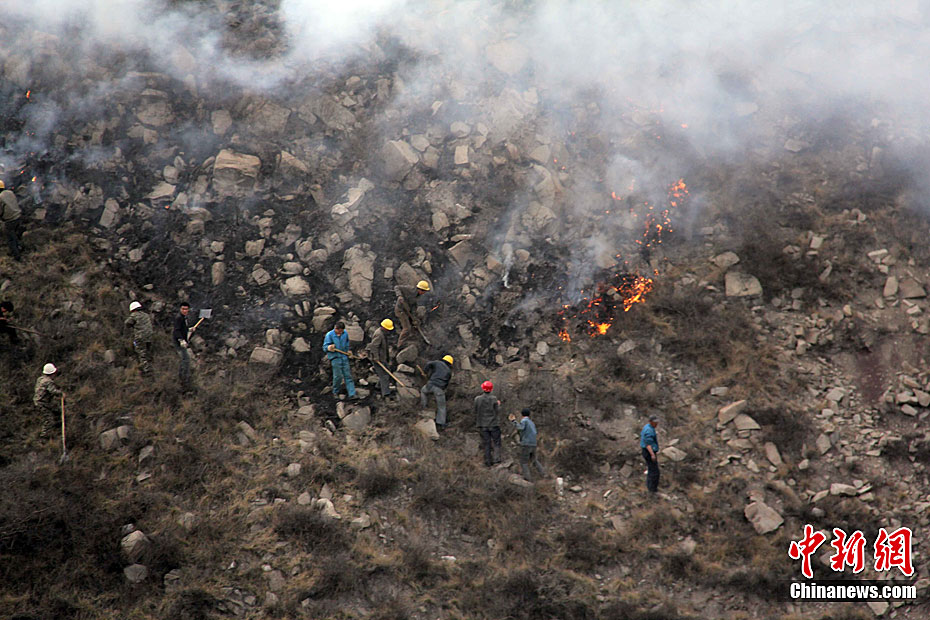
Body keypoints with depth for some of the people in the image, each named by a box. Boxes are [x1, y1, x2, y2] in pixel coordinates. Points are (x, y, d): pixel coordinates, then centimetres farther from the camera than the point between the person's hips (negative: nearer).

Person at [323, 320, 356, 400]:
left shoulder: (345, 333, 4)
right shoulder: (329, 335, -10)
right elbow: (324, 347, -12)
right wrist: (329, 348, -32)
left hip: (344, 357, 4)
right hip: (335, 358, -4)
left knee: (348, 375, 1)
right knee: (338, 376, -7)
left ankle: (352, 394, -1)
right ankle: (335, 392, 14)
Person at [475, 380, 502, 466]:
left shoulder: (477, 399, -6)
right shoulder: (493, 399, -11)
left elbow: (476, 411, 2)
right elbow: (497, 412, -6)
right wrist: (498, 405, 11)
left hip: (483, 425, 2)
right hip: (494, 424, -2)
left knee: (486, 443, 8)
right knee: (496, 441, 9)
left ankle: (488, 461, 8)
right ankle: (496, 458, -3)